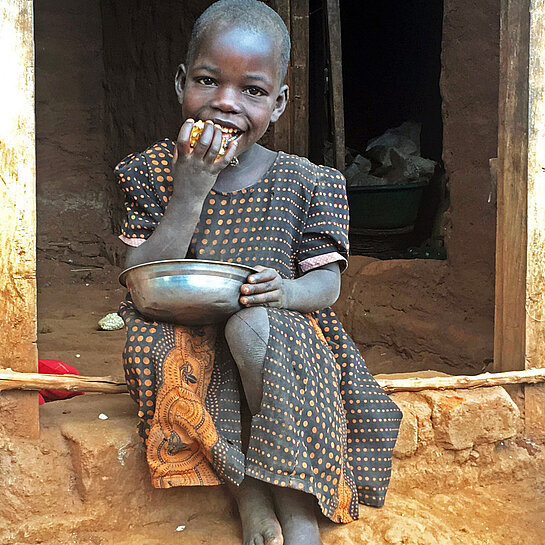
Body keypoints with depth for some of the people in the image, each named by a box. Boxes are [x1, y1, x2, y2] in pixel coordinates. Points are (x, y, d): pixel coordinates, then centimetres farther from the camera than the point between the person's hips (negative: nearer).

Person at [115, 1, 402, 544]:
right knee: (152, 334, -32)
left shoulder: (302, 182, -2)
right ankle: (250, 497, -23)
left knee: (251, 322, -35)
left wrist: (287, 291, -28)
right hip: (187, 341, 2)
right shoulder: (155, 170, -1)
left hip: (280, 334, -1)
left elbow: (327, 283, -3)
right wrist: (191, 190, -20)